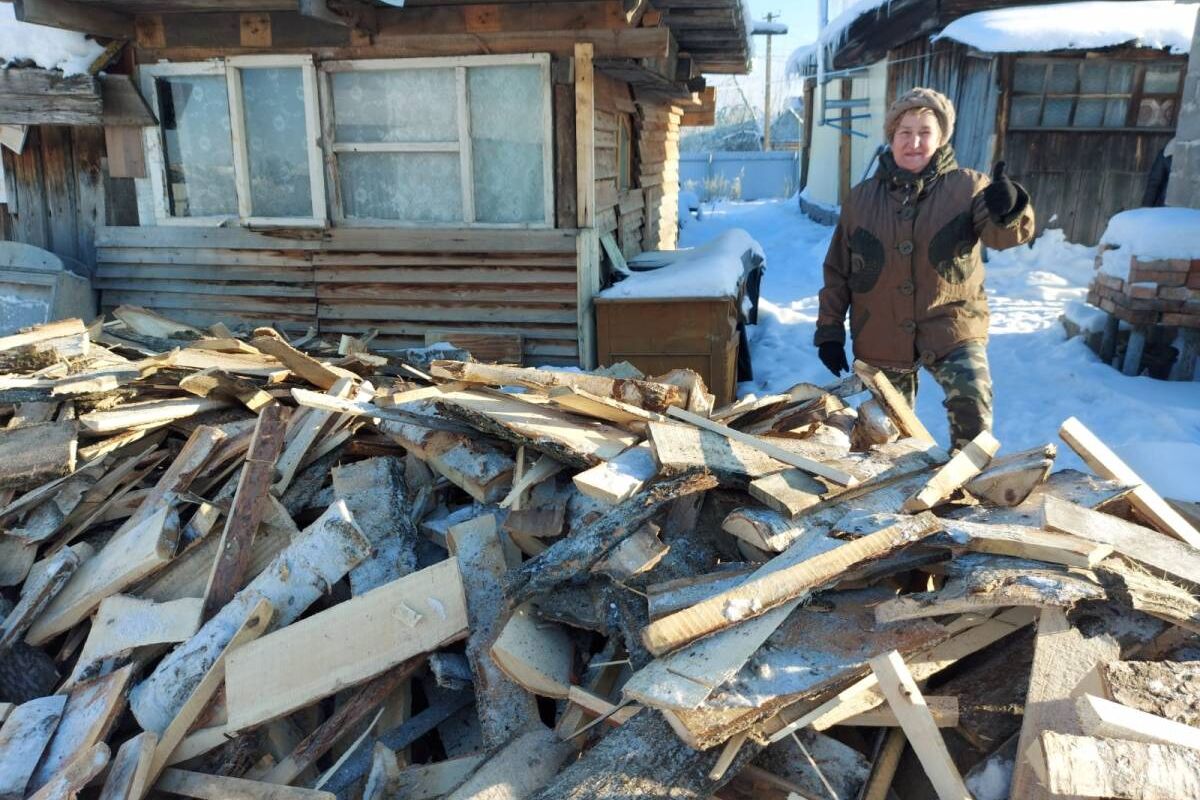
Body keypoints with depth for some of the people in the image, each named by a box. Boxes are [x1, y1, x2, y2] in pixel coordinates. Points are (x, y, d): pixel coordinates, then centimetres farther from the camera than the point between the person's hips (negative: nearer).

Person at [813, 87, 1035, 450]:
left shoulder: (967, 187, -4)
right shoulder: (862, 197, 3)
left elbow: (1009, 234, -19)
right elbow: (837, 271, 8)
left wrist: (1008, 207, -42)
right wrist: (830, 331, 4)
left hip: (950, 327, -2)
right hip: (881, 336, 3)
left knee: (971, 396, -26)